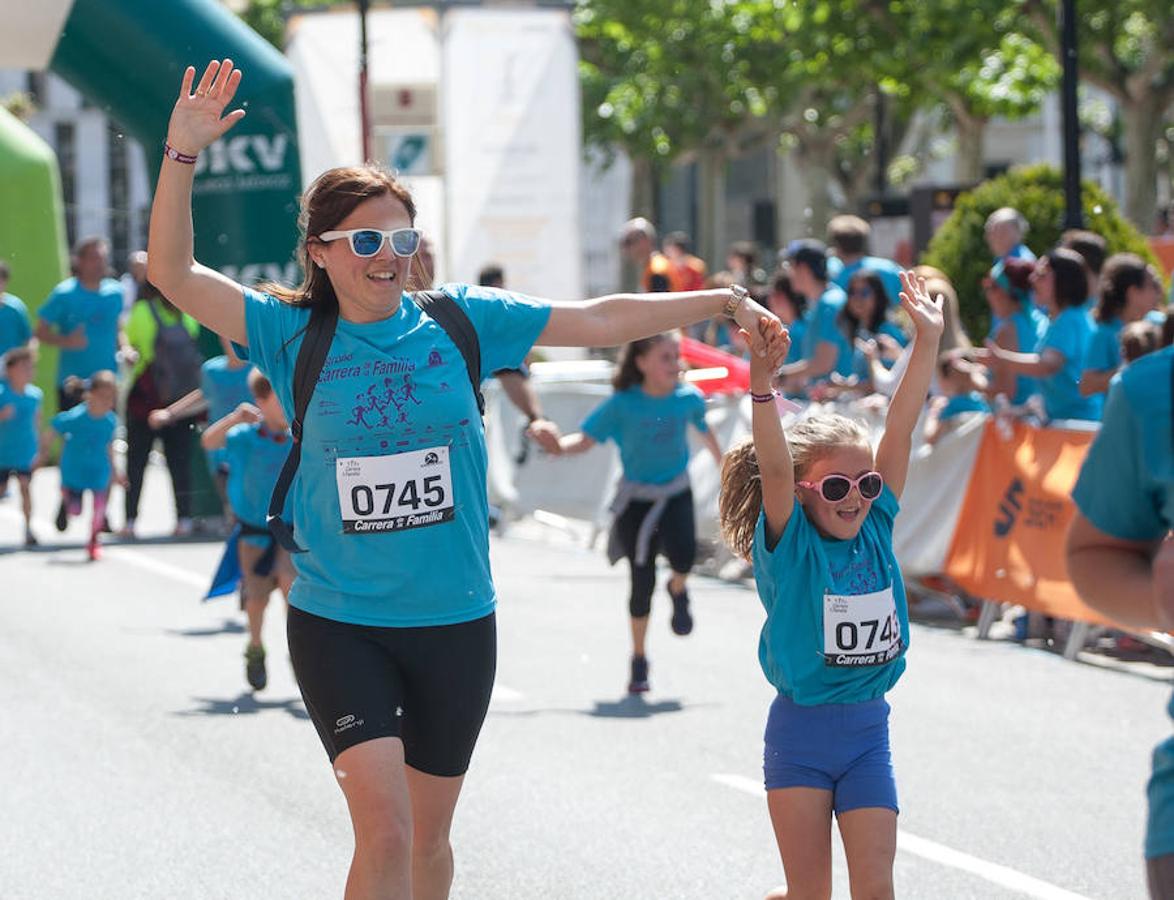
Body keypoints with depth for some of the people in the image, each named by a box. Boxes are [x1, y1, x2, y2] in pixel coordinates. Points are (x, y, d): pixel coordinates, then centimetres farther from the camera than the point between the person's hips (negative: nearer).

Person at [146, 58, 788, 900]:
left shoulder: (461, 320, 0)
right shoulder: (294, 335, -3)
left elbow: (601, 320, 3)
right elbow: (175, 274, -10)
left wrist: (726, 302, 0)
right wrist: (182, 154, -22)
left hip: (455, 620, 2)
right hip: (339, 623, -2)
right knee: (384, 830, -15)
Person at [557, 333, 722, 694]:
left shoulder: (688, 398, -7)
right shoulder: (623, 405, -15)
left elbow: (705, 433, 13)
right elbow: (586, 439, -13)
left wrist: (724, 469, 28)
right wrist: (556, 444, -34)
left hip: (676, 493, 1)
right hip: (636, 498, -1)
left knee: (683, 558, -26)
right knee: (642, 581, 2)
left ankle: (678, 591, 13)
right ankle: (638, 659, 22)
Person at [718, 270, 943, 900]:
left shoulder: (877, 531, 1)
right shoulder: (790, 544, -9)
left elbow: (900, 428, -4)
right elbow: (774, 466, -26)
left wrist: (927, 341, -8)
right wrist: (762, 382, -41)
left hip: (868, 731, 3)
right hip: (800, 731, -3)